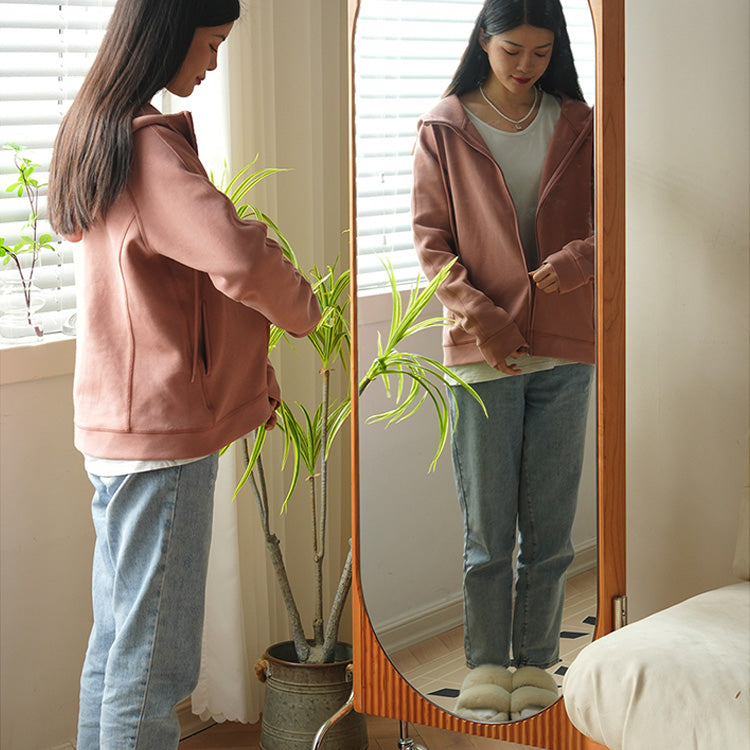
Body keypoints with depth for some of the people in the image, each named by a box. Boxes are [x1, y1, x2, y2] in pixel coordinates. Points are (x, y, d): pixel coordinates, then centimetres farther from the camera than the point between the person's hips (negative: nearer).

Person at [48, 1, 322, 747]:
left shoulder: (95, 133, 13)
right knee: (154, 658, -2)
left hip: (112, 425, 10)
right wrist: (301, 308, -9)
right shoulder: (148, 144, -18)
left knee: (116, 642, 18)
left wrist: (250, 373, 17)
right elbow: (237, 257, -30)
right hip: (162, 431, -10)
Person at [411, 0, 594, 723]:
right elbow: (431, 238, 0)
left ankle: (535, 666, 17)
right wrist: (478, 315, -13)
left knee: (549, 526, 6)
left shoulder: (577, 126, 8)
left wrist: (569, 263, -17)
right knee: (487, 528, 3)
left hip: (564, 350, 2)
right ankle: (486, 667, 14)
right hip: (481, 349, -2)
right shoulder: (444, 129, 3)